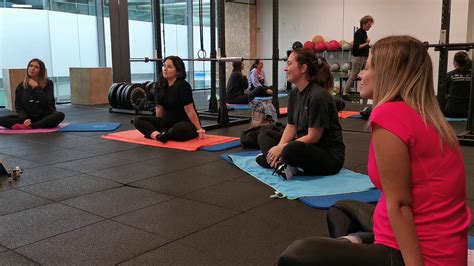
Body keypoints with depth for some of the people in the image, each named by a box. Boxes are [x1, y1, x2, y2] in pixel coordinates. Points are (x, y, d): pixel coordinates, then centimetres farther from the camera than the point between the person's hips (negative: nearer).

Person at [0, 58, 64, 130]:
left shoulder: (48, 83, -1)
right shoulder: (21, 86, 7)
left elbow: (46, 103, -12)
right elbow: (19, 107, 3)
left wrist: (36, 88, -14)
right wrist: (24, 119, -15)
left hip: (45, 118, -2)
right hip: (29, 118, 2)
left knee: (60, 115, -35)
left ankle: (28, 127, -36)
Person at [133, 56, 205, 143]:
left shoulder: (182, 86, -19)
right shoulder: (160, 85, 2)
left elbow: (190, 111, -20)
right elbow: (160, 107, 13)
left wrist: (199, 129, -19)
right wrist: (158, 125, 19)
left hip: (187, 124, -7)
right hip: (168, 121, 7)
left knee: (178, 130, -43)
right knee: (138, 120, -6)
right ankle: (158, 135, -29)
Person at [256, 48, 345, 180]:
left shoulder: (318, 96, -22)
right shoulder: (294, 94, 4)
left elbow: (313, 137, -22)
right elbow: (291, 126, 7)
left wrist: (282, 148, -18)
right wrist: (279, 147, -12)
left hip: (329, 155, -9)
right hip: (306, 147, 9)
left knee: (293, 150, -39)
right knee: (265, 133, 10)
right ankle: (281, 163, -13)